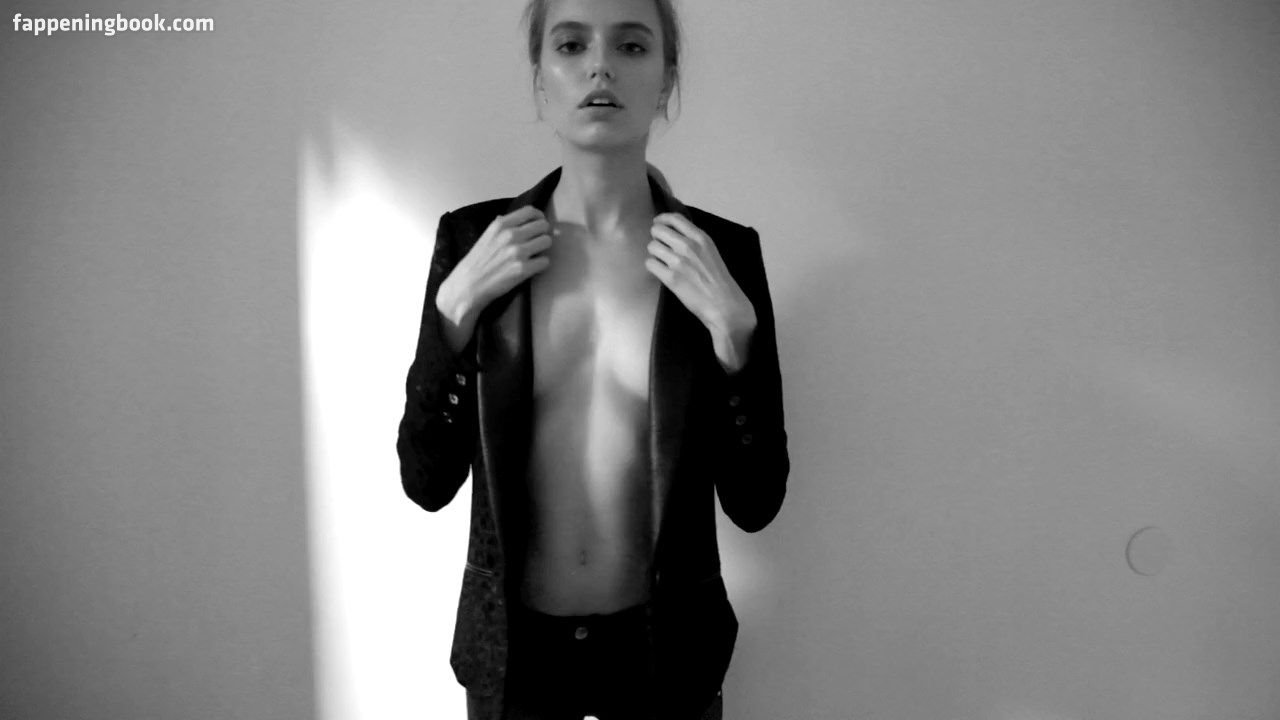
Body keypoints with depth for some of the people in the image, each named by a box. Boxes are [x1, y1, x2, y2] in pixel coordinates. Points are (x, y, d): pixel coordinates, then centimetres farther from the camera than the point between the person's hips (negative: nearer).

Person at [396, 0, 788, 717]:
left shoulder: (724, 252, -10)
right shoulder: (471, 236, -8)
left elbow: (755, 503, -9)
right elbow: (427, 482, -7)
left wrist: (733, 327, -21)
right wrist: (457, 307, -18)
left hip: (666, 643, 0)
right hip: (512, 643, 1)